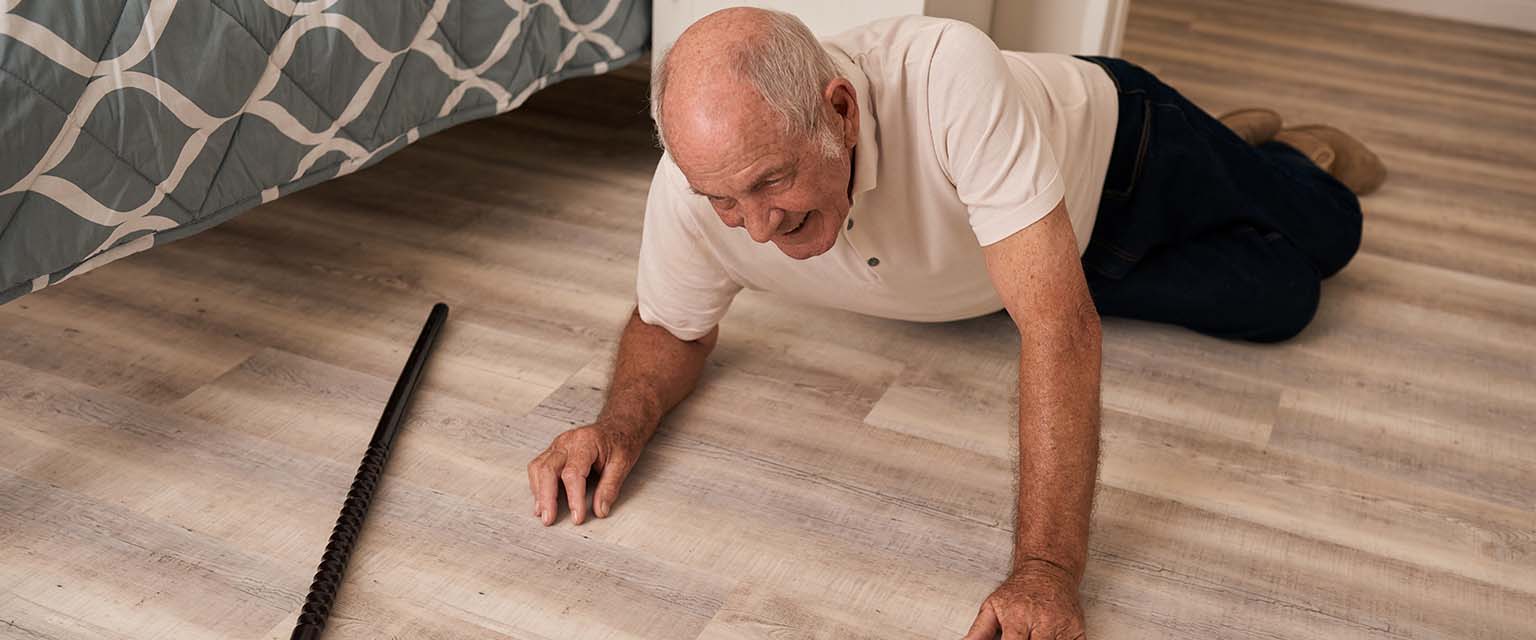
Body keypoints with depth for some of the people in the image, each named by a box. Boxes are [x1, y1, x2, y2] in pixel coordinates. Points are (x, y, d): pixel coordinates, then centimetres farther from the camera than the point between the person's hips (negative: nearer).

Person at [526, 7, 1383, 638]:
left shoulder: (950, 80, -48)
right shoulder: (694, 184, -34)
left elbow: (1058, 325, -50)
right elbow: (673, 328, -14)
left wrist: (1047, 570, -55)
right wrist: (621, 423, -35)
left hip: (1112, 142, -3)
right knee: (1273, 305, 16)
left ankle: (1292, 153, 46)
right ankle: (1244, 137, 41)